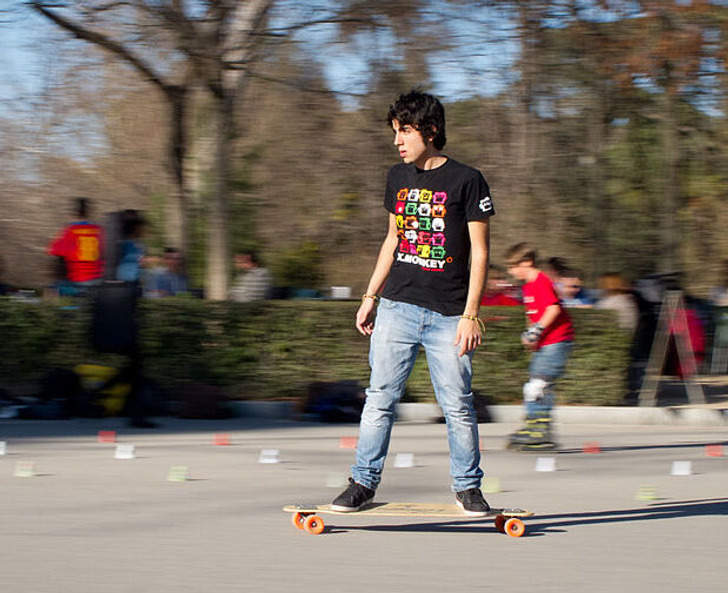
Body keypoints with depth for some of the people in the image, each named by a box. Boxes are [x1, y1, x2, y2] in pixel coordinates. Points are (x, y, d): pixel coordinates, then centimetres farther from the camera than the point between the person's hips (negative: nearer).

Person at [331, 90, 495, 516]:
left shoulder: (467, 181, -5)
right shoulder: (398, 177, 12)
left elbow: (480, 251, -5)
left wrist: (471, 314, -11)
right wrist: (370, 297, 18)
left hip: (448, 316, -4)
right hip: (397, 308, 4)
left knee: (458, 405, -1)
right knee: (380, 398, 0)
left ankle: (468, 487, 12)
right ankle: (364, 482, 7)